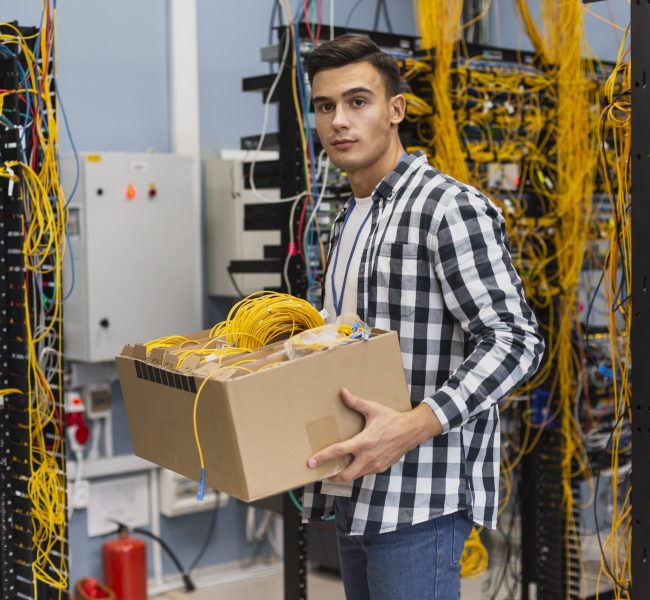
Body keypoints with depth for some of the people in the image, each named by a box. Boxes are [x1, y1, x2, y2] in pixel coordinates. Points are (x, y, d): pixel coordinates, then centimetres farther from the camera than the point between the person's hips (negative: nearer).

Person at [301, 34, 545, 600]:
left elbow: (515, 341, -19)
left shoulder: (451, 208, -13)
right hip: (356, 488, 9)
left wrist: (413, 427, -29)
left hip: (420, 500, -9)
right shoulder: (349, 219, 16)